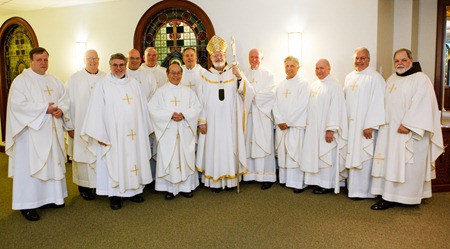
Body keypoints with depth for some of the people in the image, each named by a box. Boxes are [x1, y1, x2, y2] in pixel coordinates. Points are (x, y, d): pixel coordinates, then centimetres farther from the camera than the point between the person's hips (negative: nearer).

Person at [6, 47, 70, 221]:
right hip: (32, 131, -6)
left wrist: (60, 110, -12)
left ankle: (50, 197, 24)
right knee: (30, 166, -2)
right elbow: (18, 104, -16)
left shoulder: (54, 81, 14)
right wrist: (44, 109, -20)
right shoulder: (21, 81, -6)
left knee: (52, 164, 11)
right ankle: (27, 204, 6)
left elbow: (64, 99, 11)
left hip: (52, 131, 6)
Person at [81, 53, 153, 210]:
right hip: (112, 133, -4)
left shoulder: (134, 83, 9)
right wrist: (100, 134, -13)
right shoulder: (103, 84, -2)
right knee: (114, 161, 2)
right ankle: (114, 195, 14)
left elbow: (142, 107, 11)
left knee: (133, 159, 9)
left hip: (134, 133, 4)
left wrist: (144, 130, 9)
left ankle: (133, 190, 23)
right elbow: (96, 110, -7)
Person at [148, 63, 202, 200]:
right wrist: (170, 115, -15)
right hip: (168, 131, -2)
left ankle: (186, 186, 14)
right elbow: (153, 109, -4)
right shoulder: (161, 91, 4)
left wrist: (184, 115, -14)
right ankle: (170, 188, 9)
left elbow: (197, 108, 3)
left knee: (186, 157, 4)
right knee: (168, 159, 0)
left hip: (185, 132, 2)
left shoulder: (188, 91, 10)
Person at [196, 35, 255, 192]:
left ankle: (231, 179, 16)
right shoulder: (206, 76, 3)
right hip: (212, 122, 0)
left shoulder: (234, 73, 3)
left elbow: (248, 93, -10)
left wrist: (240, 77, -28)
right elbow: (201, 100, 3)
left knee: (230, 148, 5)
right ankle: (215, 181, 13)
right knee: (214, 148, 3)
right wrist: (202, 121, -3)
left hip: (230, 121, 0)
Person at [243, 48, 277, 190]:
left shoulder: (267, 74, 3)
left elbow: (271, 93, -8)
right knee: (249, 144, 2)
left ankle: (267, 177, 1)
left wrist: (254, 96, -11)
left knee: (264, 145, -3)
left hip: (262, 114, -4)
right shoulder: (245, 74, 15)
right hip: (248, 114, 4)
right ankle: (251, 173, 10)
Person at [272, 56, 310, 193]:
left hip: (296, 125, -5)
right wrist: (279, 121, -5)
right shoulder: (280, 85, 14)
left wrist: (288, 122, -11)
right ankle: (284, 178, 18)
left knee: (296, 153, -6)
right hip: (281, 125, 5)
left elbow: (301, 106, -10)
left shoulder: (303, 84, -2)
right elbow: (276, 105, 9)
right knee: (282, 152, 7)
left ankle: (298, 183, 1)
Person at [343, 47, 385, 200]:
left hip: (365, 126, -6)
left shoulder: (375, 77, -9)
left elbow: (377, 103, -15)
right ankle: (353, 186, 22)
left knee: (363, 157, -2)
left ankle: (362, 190, 9)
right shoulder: (349, 77, 13)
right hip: (350, 125, 7)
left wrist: (370, 125, -20)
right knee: (352, 156, 11)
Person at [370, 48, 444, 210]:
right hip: (390, 131, 7)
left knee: (408, 164, -2)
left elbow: (422, 105, -16)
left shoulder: (421, 79, -7)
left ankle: (409, 196, 9)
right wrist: (383, 123, 9)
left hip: (410, 133, -7)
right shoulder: (391, 79, 15)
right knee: (390, 163, 6)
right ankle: (388, 197, 11)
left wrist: (407, 124, -22)